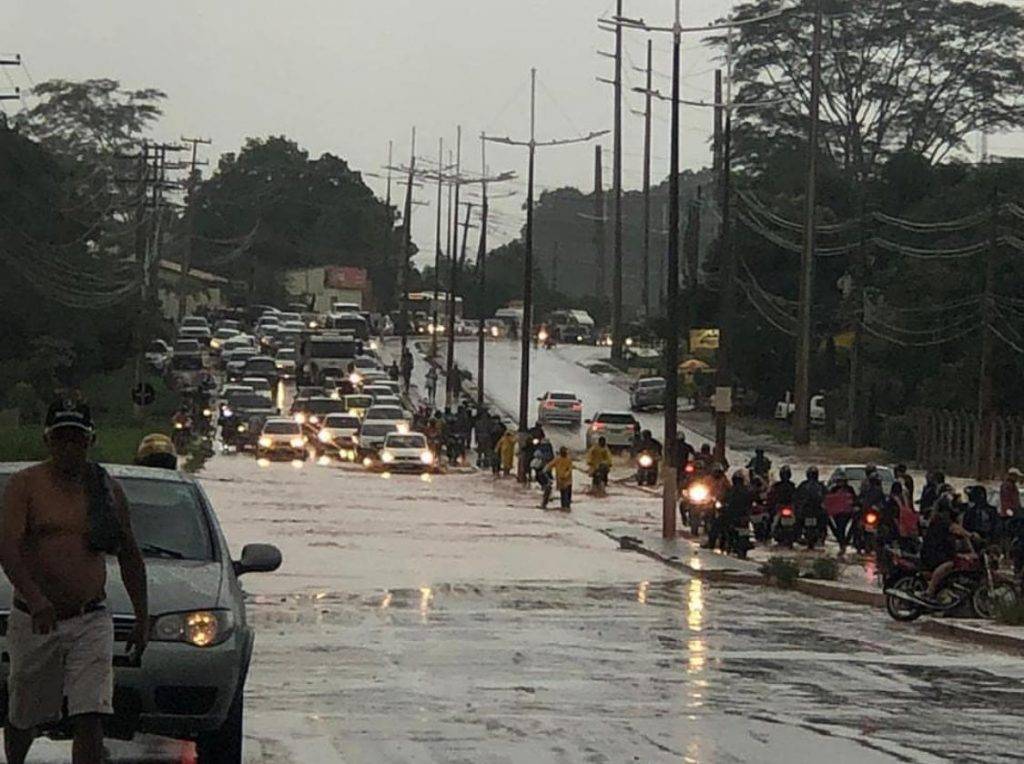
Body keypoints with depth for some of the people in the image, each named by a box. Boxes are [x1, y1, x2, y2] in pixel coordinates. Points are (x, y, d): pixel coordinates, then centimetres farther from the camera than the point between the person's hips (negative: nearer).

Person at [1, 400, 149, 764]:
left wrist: (142, 617, 15)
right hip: (34, 621, -1)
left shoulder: (109, 489, 9)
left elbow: (129, 556, 18)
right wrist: (35, 599, -32)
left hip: (90, 622, 1)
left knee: (90, 720, -13)